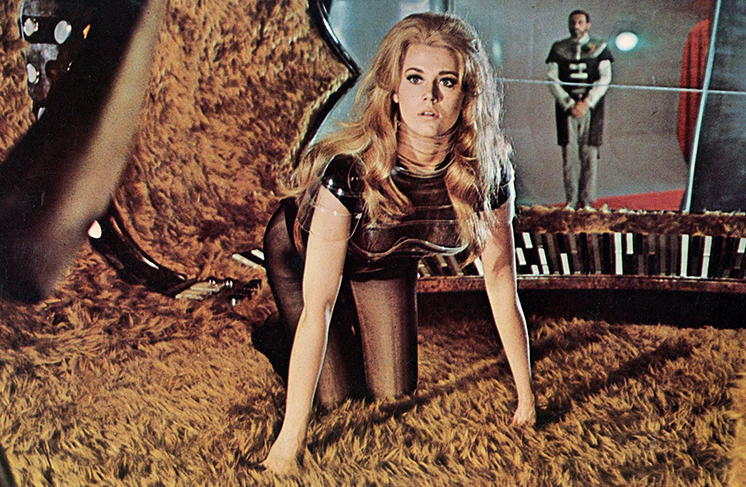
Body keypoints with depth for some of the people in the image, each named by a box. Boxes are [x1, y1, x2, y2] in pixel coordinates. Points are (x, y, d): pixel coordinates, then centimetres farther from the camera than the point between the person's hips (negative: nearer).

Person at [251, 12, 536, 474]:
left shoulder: (487, 173, -30)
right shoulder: (348, 170, -42)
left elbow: (502, 288, -18)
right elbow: (317, 308, -41)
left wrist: (527, 400, -17)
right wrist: (291, 440, -40)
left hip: (388, 264, 4)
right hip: (302, 252, -4)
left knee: (392, 391, 8)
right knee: (334, 392, -4)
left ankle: (357, 325, 39)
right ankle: (273, 334, 26)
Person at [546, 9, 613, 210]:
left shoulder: (599, 47, 9)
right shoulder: (558, 48, 10)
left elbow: (605, 78, 2)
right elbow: (552, 79, 3)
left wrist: (587, 102, -10)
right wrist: (569, 104, -8)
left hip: (591, 106, -1)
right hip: (566, 106, 1)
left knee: (589, 154, -3)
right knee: (568, 154, -2)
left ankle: (587, 201, 3)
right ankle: (571, 200, 4)